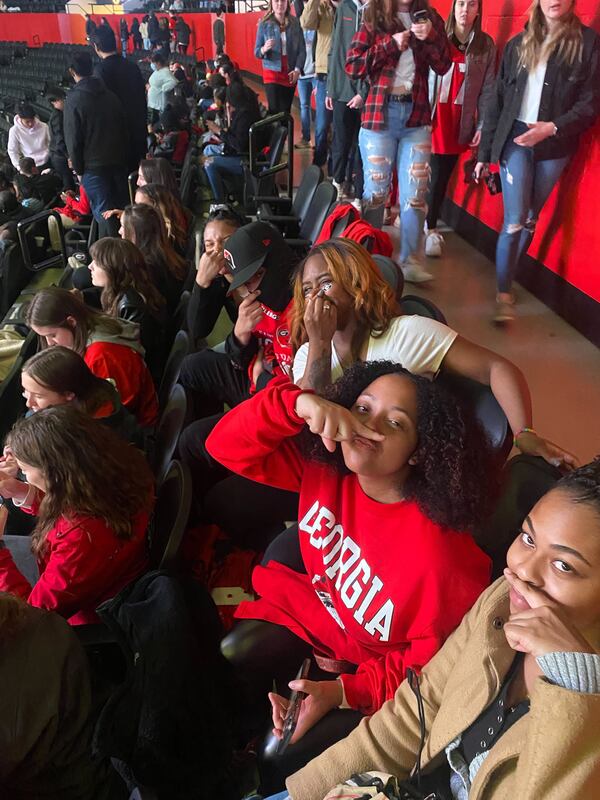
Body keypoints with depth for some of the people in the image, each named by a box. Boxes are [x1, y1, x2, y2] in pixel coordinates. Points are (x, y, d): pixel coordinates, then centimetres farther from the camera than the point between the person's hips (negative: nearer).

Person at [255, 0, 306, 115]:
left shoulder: (295, 23, 2)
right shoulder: (264, 24, -2)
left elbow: (302, 49, 2)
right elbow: (256, 52, -2)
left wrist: (297, 69, -11)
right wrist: (264, 49, -24)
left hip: (291, 73, 2)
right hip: (272, 73, -2)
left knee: (286, 111, 5)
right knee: (274, 111, -12)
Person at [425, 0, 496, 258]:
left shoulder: (486, 45, 6)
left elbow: (487, 89, 6)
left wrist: (483, 125, 0)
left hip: (461, 121, 1)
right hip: (431, 116, -1)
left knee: (442, 176, 4)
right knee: (428, 174, 1)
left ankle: (431, 227, 15)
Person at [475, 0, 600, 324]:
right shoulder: (518, 44, 8)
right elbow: (498, 101, 9)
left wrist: (553, 127, -20)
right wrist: (484, 151, 7)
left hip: (555, 146, 0)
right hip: (514, 140, 0)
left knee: (529, 220, 9)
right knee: (514, 221, -8)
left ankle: (507, 279, 24)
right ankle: (503, 294, 0)